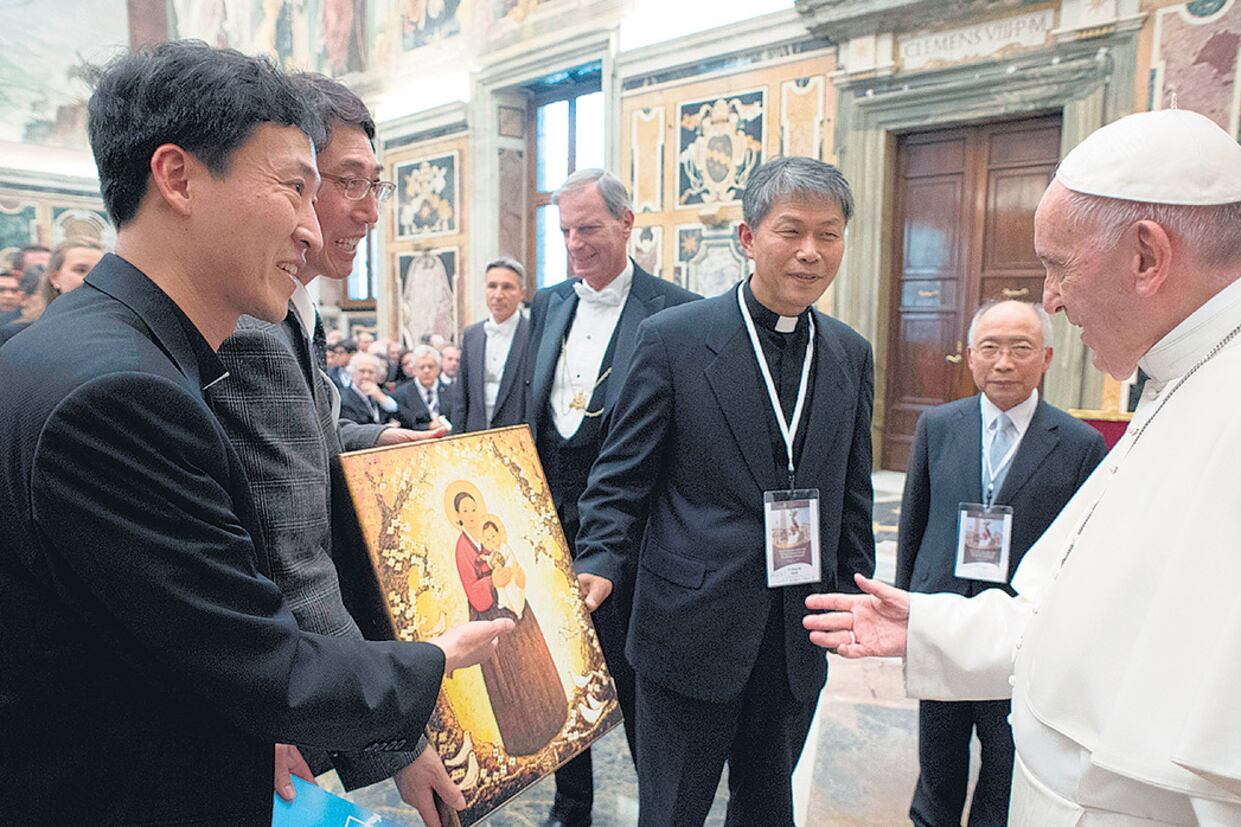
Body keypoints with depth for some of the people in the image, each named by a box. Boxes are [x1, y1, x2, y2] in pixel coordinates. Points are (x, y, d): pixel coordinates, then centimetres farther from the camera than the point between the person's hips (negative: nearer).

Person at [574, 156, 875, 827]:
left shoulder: (851, 356, 5)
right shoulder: (673, 337, -9)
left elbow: (851, 492, 12)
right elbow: (623, 475, -6)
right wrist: (601, 563, -19)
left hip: (798, 640, 5)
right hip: (693, 629, -4)